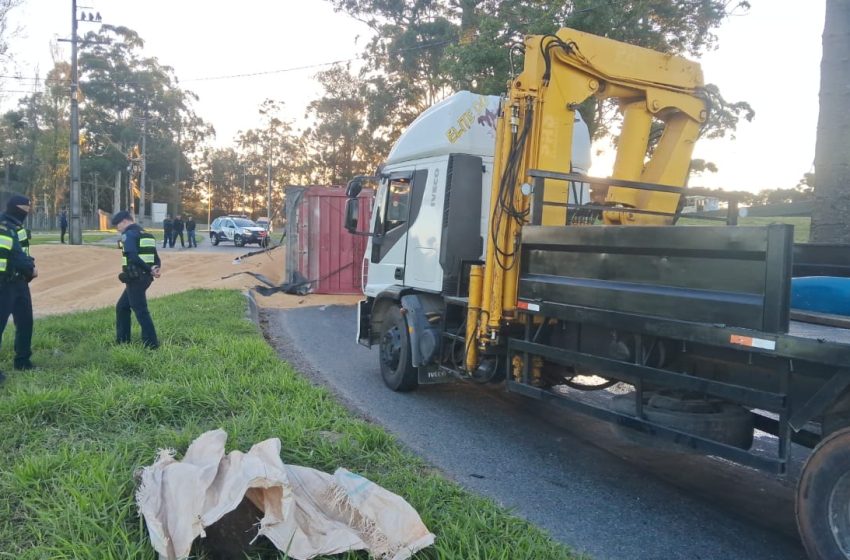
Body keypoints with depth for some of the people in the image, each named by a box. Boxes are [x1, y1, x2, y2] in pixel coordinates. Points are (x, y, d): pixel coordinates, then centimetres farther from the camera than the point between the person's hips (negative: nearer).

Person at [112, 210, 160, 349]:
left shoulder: (128, 235, -10)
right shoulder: (147, 235, 17)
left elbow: (134, 258, -24)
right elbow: (156, 258, 12)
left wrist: (149, 270, -20)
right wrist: (154, 269, -6)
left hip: (135, 279, -9)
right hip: (144, 278, 9)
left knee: (141, 311, -4)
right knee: (122, 307, 20)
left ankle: (151, 344, -3)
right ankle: (122, 340, 25)